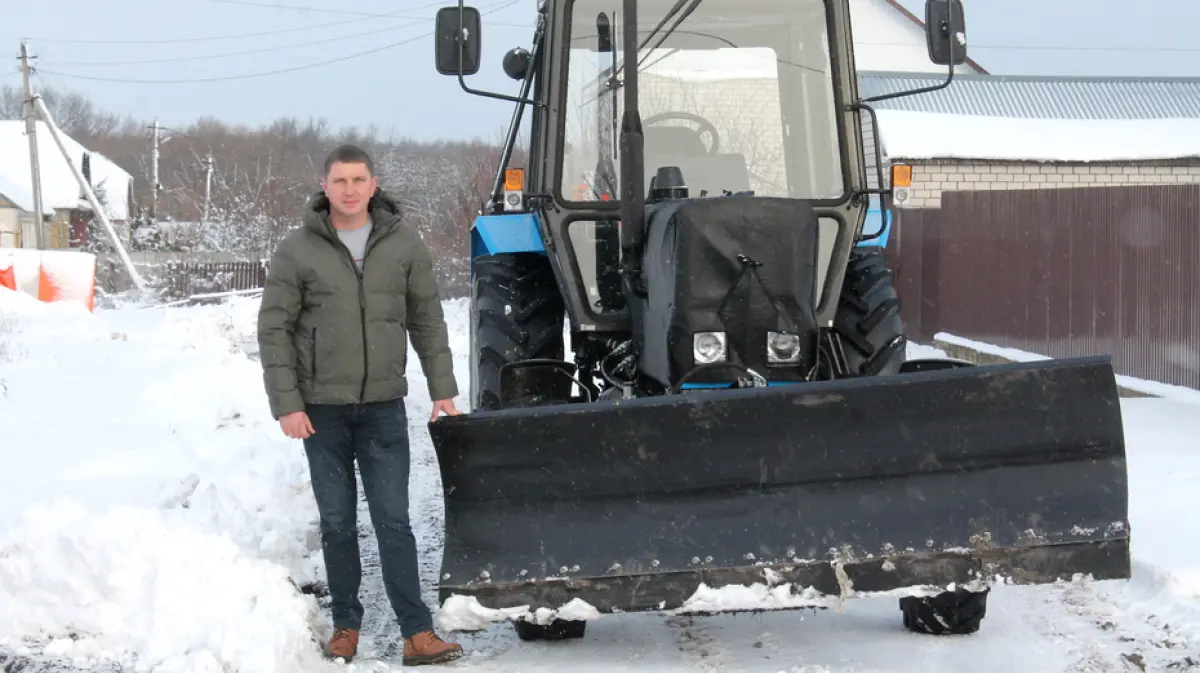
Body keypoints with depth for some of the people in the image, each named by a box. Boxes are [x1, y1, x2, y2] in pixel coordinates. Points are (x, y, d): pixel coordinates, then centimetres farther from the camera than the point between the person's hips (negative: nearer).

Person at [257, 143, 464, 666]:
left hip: (383, 407, 1)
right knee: (337, 524, 8)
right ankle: (346, 626, 19)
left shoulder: (403, 244, 1)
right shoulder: (298, 250, -4)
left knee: (393, 522, -2)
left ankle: (417, 633, -3)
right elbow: (274, 329, -3)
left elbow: (427, 320, 8)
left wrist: (442, 389, 4)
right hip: (322, 411, 0)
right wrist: (286, 404, -8)